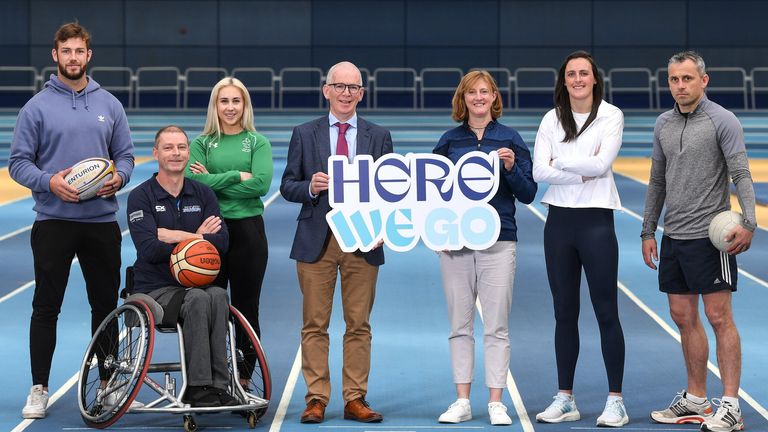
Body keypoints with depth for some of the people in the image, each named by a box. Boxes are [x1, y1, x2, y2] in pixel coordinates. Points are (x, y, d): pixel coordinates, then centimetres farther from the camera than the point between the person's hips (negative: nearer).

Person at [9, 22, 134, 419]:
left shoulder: (109, 104, 7)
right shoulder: (37, 107, -1)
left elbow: (125, 155, 12)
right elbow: (18, 162, -2)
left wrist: (118, 177, -10)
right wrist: (49, 182, -19)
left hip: (102, 220, 3)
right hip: (54, 221, -3)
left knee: (106, 304, 9)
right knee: (46, 307, 1)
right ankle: (39, 389, 9)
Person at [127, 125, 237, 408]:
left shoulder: (203, 194, 11)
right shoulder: (141, 197, -1)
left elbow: (221, 242, -3)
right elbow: (149, 250, -15)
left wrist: (177, 237, -13)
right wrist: (196, 237, -12)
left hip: (196, 283, 3)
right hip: (155, 289, -3)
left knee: (218, 295, -31)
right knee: (198, 299, -34)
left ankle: (216, 387, -32)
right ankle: (197, 388, -32)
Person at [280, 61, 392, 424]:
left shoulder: (378, 137, 10)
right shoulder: (304, 135, 8)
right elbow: (287, 186, 8)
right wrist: (310, 187, -12)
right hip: (317, 240, 0)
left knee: (359, 324, 3)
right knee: (315, 325, 0)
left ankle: (355, 399, 8)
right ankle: (316, 399, 5)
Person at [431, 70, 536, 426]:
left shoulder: (510, 139, 5)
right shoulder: (450, 140, 9)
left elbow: (528, 194, 4)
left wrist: (511, 168, -13)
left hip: (498, 240, -2)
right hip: (456, 242, 2)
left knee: (497, 326, -2)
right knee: (459, 326, 4)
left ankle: (496, 403, 3)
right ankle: (462, 401, 10)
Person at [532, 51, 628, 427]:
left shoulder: (611, 115, -1)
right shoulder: (552, 119, 7)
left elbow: (601, 163, -14)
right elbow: (539, 172, -5)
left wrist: (560, 161, -6)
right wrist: (583, 172, -13)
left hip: (596, 219, -3)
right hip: (559, 220, 4)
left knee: (606, 312, -1)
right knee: (564, 314, 8)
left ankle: (615, 401, 4)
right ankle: (565, 399, 15)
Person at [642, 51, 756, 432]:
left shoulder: (722, 121, -7)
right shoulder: (663, 124, 12)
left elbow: (741, 175, -13)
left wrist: (748, 222, -26)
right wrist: (648, 231, 15)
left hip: (709, 236, -7)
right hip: (673, 237, 7)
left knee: (719, 318, -7)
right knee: (683, 318, 10)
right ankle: (695, 400, 20)